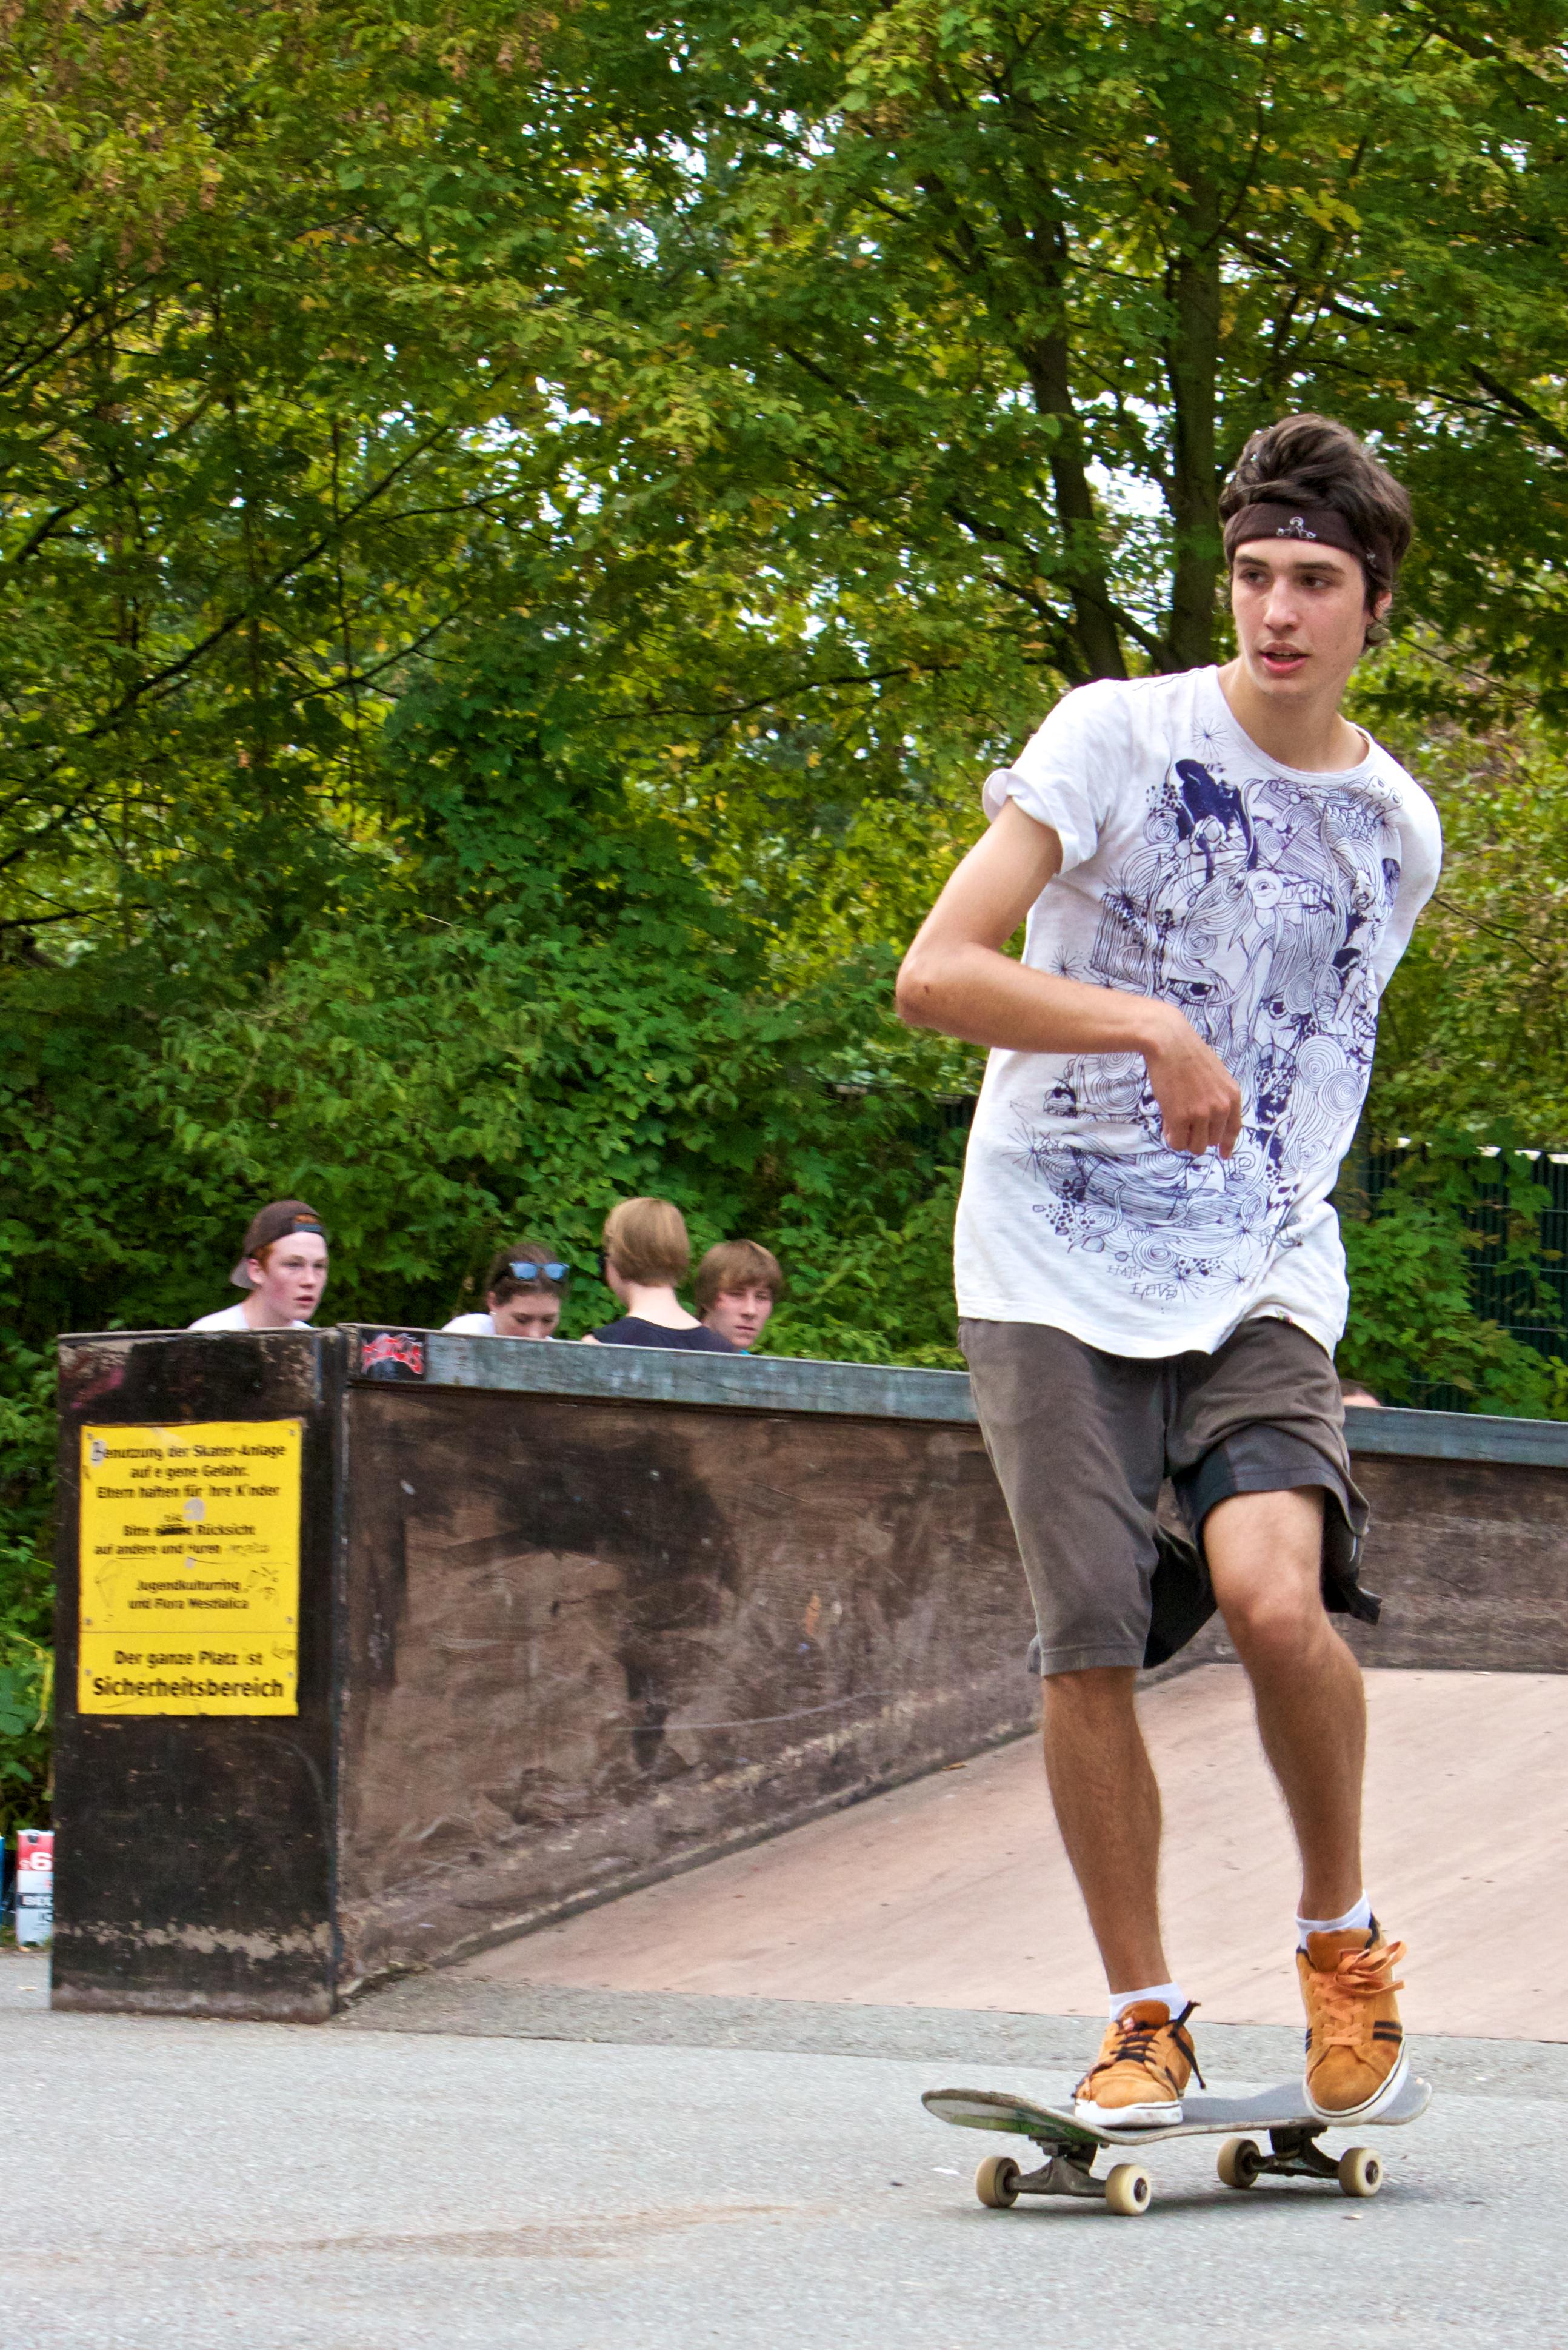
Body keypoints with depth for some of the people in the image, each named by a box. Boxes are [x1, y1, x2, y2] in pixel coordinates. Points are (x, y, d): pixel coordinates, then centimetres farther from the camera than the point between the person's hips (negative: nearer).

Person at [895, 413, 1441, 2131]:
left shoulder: (1398, 829, 7)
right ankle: (1141, 2018, 11)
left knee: (1274, 1591, -23)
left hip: (1261, 1278, 1)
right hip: (1055, 1274, -1)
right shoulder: (1120, 734, -7)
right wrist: (1156, 1027, -24)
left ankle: (1341, 1935, 0)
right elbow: (935, 972, -14)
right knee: (1090, 1651, -8)